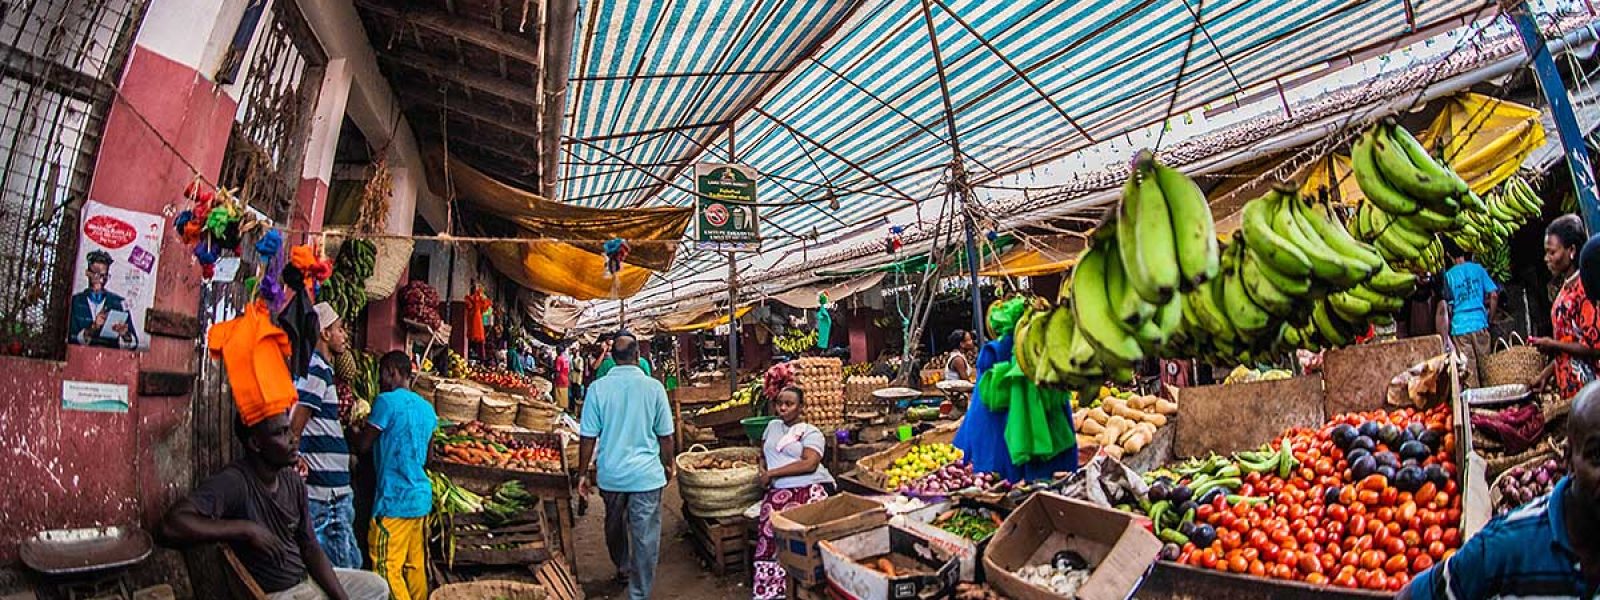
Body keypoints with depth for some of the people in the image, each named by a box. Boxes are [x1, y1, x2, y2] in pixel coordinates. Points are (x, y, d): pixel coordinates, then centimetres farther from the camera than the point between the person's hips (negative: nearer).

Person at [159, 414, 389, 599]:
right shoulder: (232, 482, -21)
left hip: (307, 577, 7)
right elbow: (172, 524, -38)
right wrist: (248, 529, -32)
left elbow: (310, 548, 2)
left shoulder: (293, 481, -1)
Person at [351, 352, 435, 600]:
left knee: (387, 569, -2)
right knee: (415, 565, 14)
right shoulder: (427, 407, 13)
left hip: (395, 499, -8)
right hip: (421, 496, 8)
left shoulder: (387, 401, -10)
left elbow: (363, 445, -5)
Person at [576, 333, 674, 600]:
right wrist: (668, 464, 13)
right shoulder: (654, 387, -11)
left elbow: (588, 436, -5)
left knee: (614, 525, 27)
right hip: (647, 475, -3)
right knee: (645, 537, 7)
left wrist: (583, 473, 7)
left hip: (611, 473, 3)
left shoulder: (598, 388, -9)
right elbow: (665, 435, -3)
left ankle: (623, 567, 48)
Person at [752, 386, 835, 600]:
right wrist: (762, 470, 10)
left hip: (812, 487, -3)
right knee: (772, 529, -25)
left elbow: (809, 464, -6)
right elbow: (763, 454, 33)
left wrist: (772, 473, -6)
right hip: (780, 490, 3)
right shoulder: (772, 426, 26)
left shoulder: (811, 432, 9)